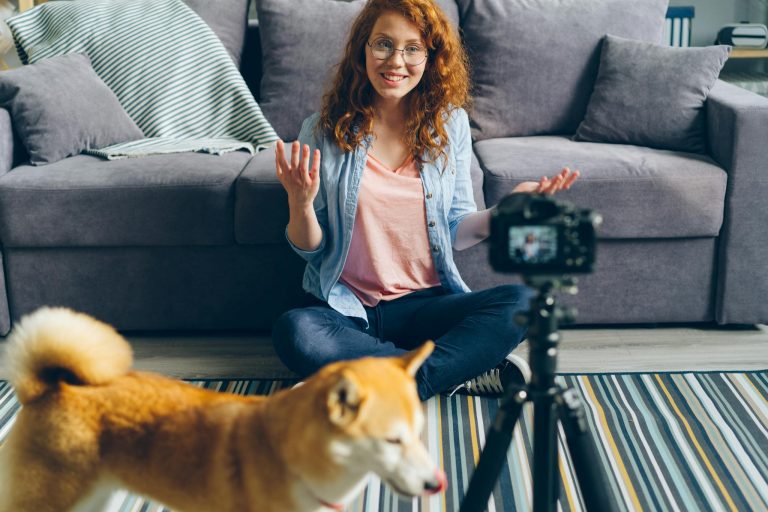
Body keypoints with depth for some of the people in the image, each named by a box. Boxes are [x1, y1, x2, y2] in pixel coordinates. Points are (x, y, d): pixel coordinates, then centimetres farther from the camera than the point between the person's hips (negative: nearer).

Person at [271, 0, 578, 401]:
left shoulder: (450, 124, 3)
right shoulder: (323, 131, -3)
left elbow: (456, 231, 7)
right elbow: (310, 249, 0)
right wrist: (300, 205, -22)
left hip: (427, 304, 2)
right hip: (347, 307, -1)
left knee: (521, 302, -23)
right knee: (293, 331, -34)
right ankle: (464, 372, -24)